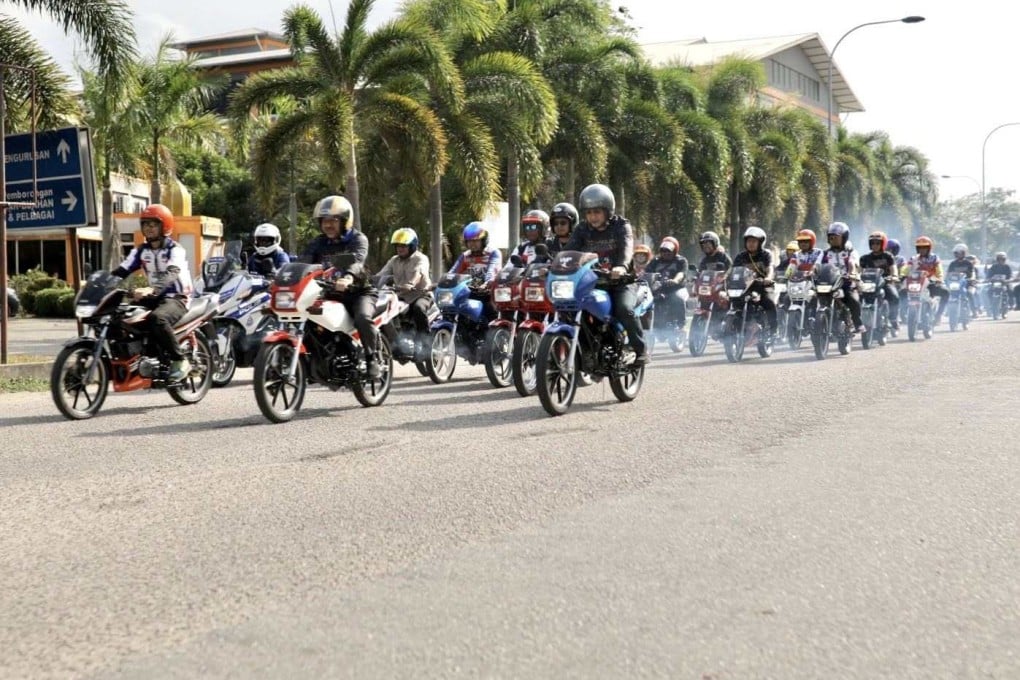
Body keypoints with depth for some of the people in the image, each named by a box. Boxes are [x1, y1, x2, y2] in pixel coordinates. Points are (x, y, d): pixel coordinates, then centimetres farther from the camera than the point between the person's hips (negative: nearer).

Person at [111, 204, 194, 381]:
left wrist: (151, 289, -47)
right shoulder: (141, 250, 12)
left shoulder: (175, 249, -10)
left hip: (177, 298, -7)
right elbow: (122, 270, 5)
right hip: (155, 297, 7)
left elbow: (171, 273, -28)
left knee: (157, 318, -38)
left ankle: (180, 361, -26)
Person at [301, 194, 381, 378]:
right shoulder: (318, 243, 11)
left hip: (359, 291, -5)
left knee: (363, 318, -34)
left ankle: (372, 358, -14)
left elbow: (357, 260, -25)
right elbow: (303, 262, -5)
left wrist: (348, 278, -48)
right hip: (329, 294, 5)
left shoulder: (358, 239, -4)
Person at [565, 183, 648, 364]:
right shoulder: (582, 229, 9)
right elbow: (570, 249, -6)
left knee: (624, 309, -32)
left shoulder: (621, 226, -3)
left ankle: (641, 349, -16)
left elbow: (626, 247, -23)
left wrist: (622, 266, -46)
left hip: (620, 281, -4)